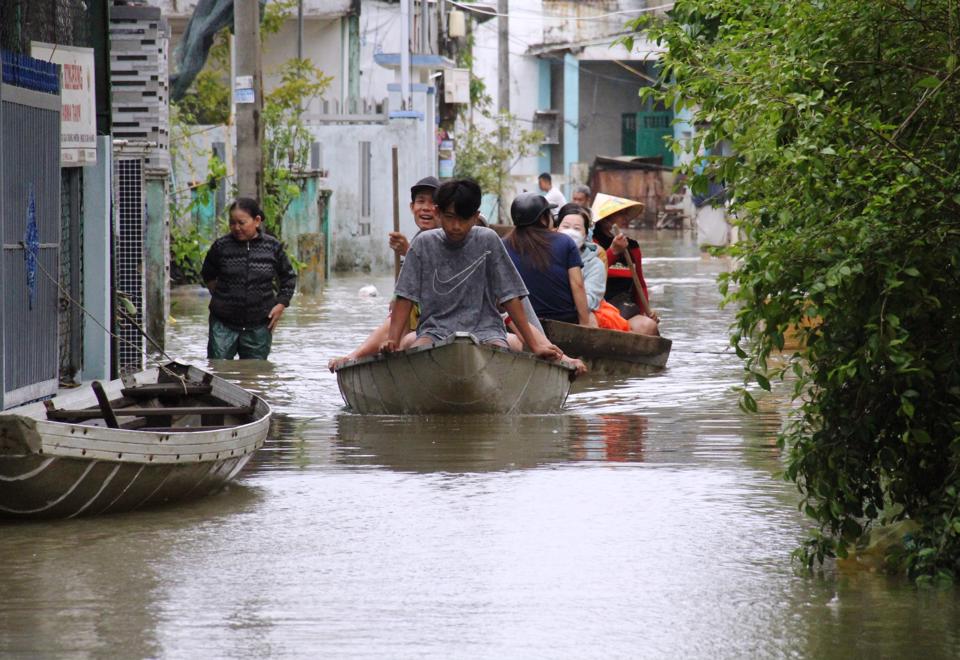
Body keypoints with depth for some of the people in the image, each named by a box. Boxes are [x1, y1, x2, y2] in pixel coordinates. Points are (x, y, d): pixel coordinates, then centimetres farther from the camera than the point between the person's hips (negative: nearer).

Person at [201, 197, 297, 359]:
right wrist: (219, 296, 7)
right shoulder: (221, 246, -1)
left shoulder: (272, 247, -1)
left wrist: (281, 304, 3)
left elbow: (288, 278, 13)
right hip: (224, 324, 0)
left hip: (259, 326, 0)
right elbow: (208, 276, 16)